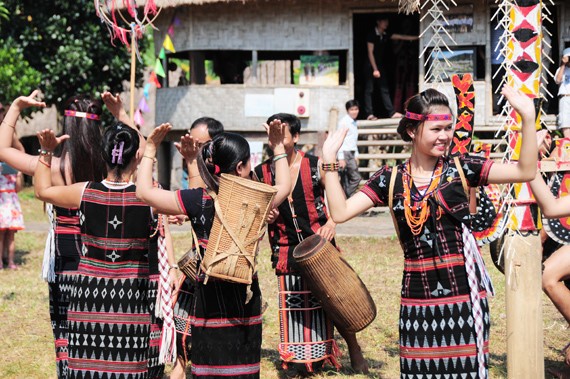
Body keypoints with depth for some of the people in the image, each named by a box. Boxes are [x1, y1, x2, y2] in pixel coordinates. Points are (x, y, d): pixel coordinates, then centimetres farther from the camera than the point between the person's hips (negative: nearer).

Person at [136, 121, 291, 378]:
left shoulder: (197, 200, -11)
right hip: (246, 297, 1)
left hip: (210, 297, -1)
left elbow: (144, 191, -7)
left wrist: (150, 150, 1)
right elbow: (284, 186, 17)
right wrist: (278, 148, 25)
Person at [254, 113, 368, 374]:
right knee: (292, 309, 6)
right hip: (286, 251, 2)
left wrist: (332, 222, -19)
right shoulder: (261, 174, 1)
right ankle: (298, 359, 21)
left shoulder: (315, 166, -5)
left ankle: (354, 351, 19)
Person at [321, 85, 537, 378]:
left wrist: (528, 118, -18)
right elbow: (340, 213, -3)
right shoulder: (390, 179, 2)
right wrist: (329, 160, -9)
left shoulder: (460, 168, -1)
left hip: (464, 296, -1)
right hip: (417, 300, 1)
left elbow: (526, 171, -8)